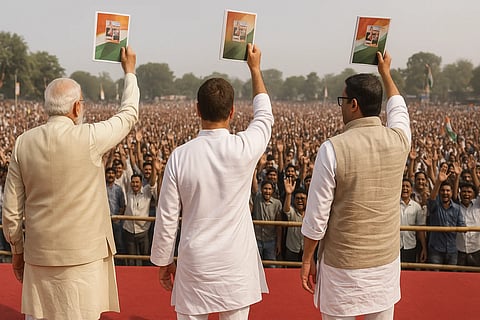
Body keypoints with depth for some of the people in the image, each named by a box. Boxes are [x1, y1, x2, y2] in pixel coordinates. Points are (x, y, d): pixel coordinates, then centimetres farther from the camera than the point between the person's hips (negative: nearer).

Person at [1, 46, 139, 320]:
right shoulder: (87, 138, -12)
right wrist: (130, 71, 23)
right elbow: (129, 115, 7)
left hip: (39, 255, 5)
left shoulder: (24, 143, 0)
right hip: (82, 255, -4)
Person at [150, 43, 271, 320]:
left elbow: (167, 218, -4)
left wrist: (164, 261, 11)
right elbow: (265, 116, 11)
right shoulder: (243, 149, -12)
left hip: (194, 265, 1)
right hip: (236, 266, 0)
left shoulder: (180, 156, -10)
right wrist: (255, 67, 22)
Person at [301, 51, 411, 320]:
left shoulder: (333, 149, -17)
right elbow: (398, 109, 22)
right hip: (387, 261, 4)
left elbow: (317, 216, -13)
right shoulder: (399, 140, -4)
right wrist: (385, 73, 36)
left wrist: (307, 259, 0)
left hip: (343, 266, -4)